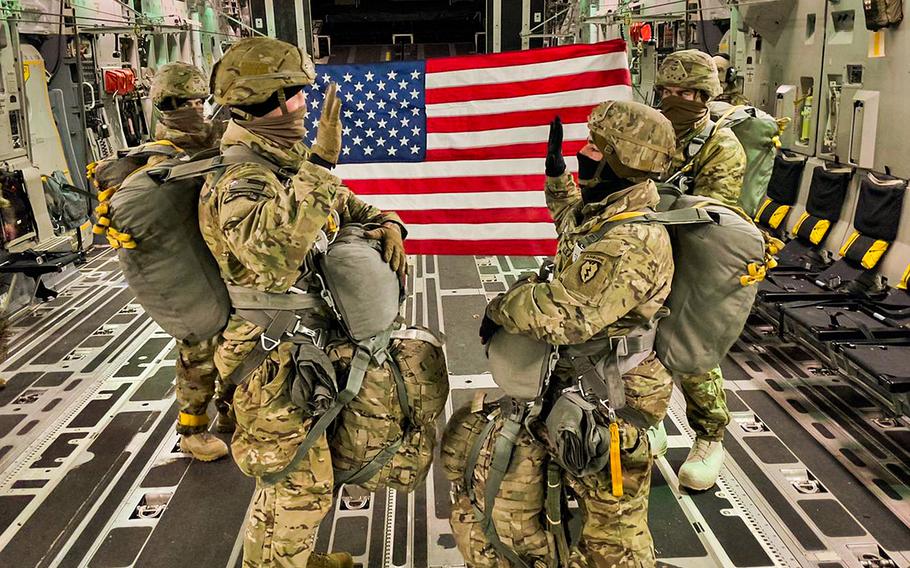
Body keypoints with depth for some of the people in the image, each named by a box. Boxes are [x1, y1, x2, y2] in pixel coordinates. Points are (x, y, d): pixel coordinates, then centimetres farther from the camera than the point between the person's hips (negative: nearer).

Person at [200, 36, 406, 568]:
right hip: (275, 359, -10)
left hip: (303, 345, 10)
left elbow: (343, 203, 18)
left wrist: (387, 223, -4)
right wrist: (320, 165, -42)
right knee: (299, 484, 5)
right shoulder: (238, 176, -24)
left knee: (298, 471, 25)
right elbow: (271, 252, -45)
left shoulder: (287, 161, 7)